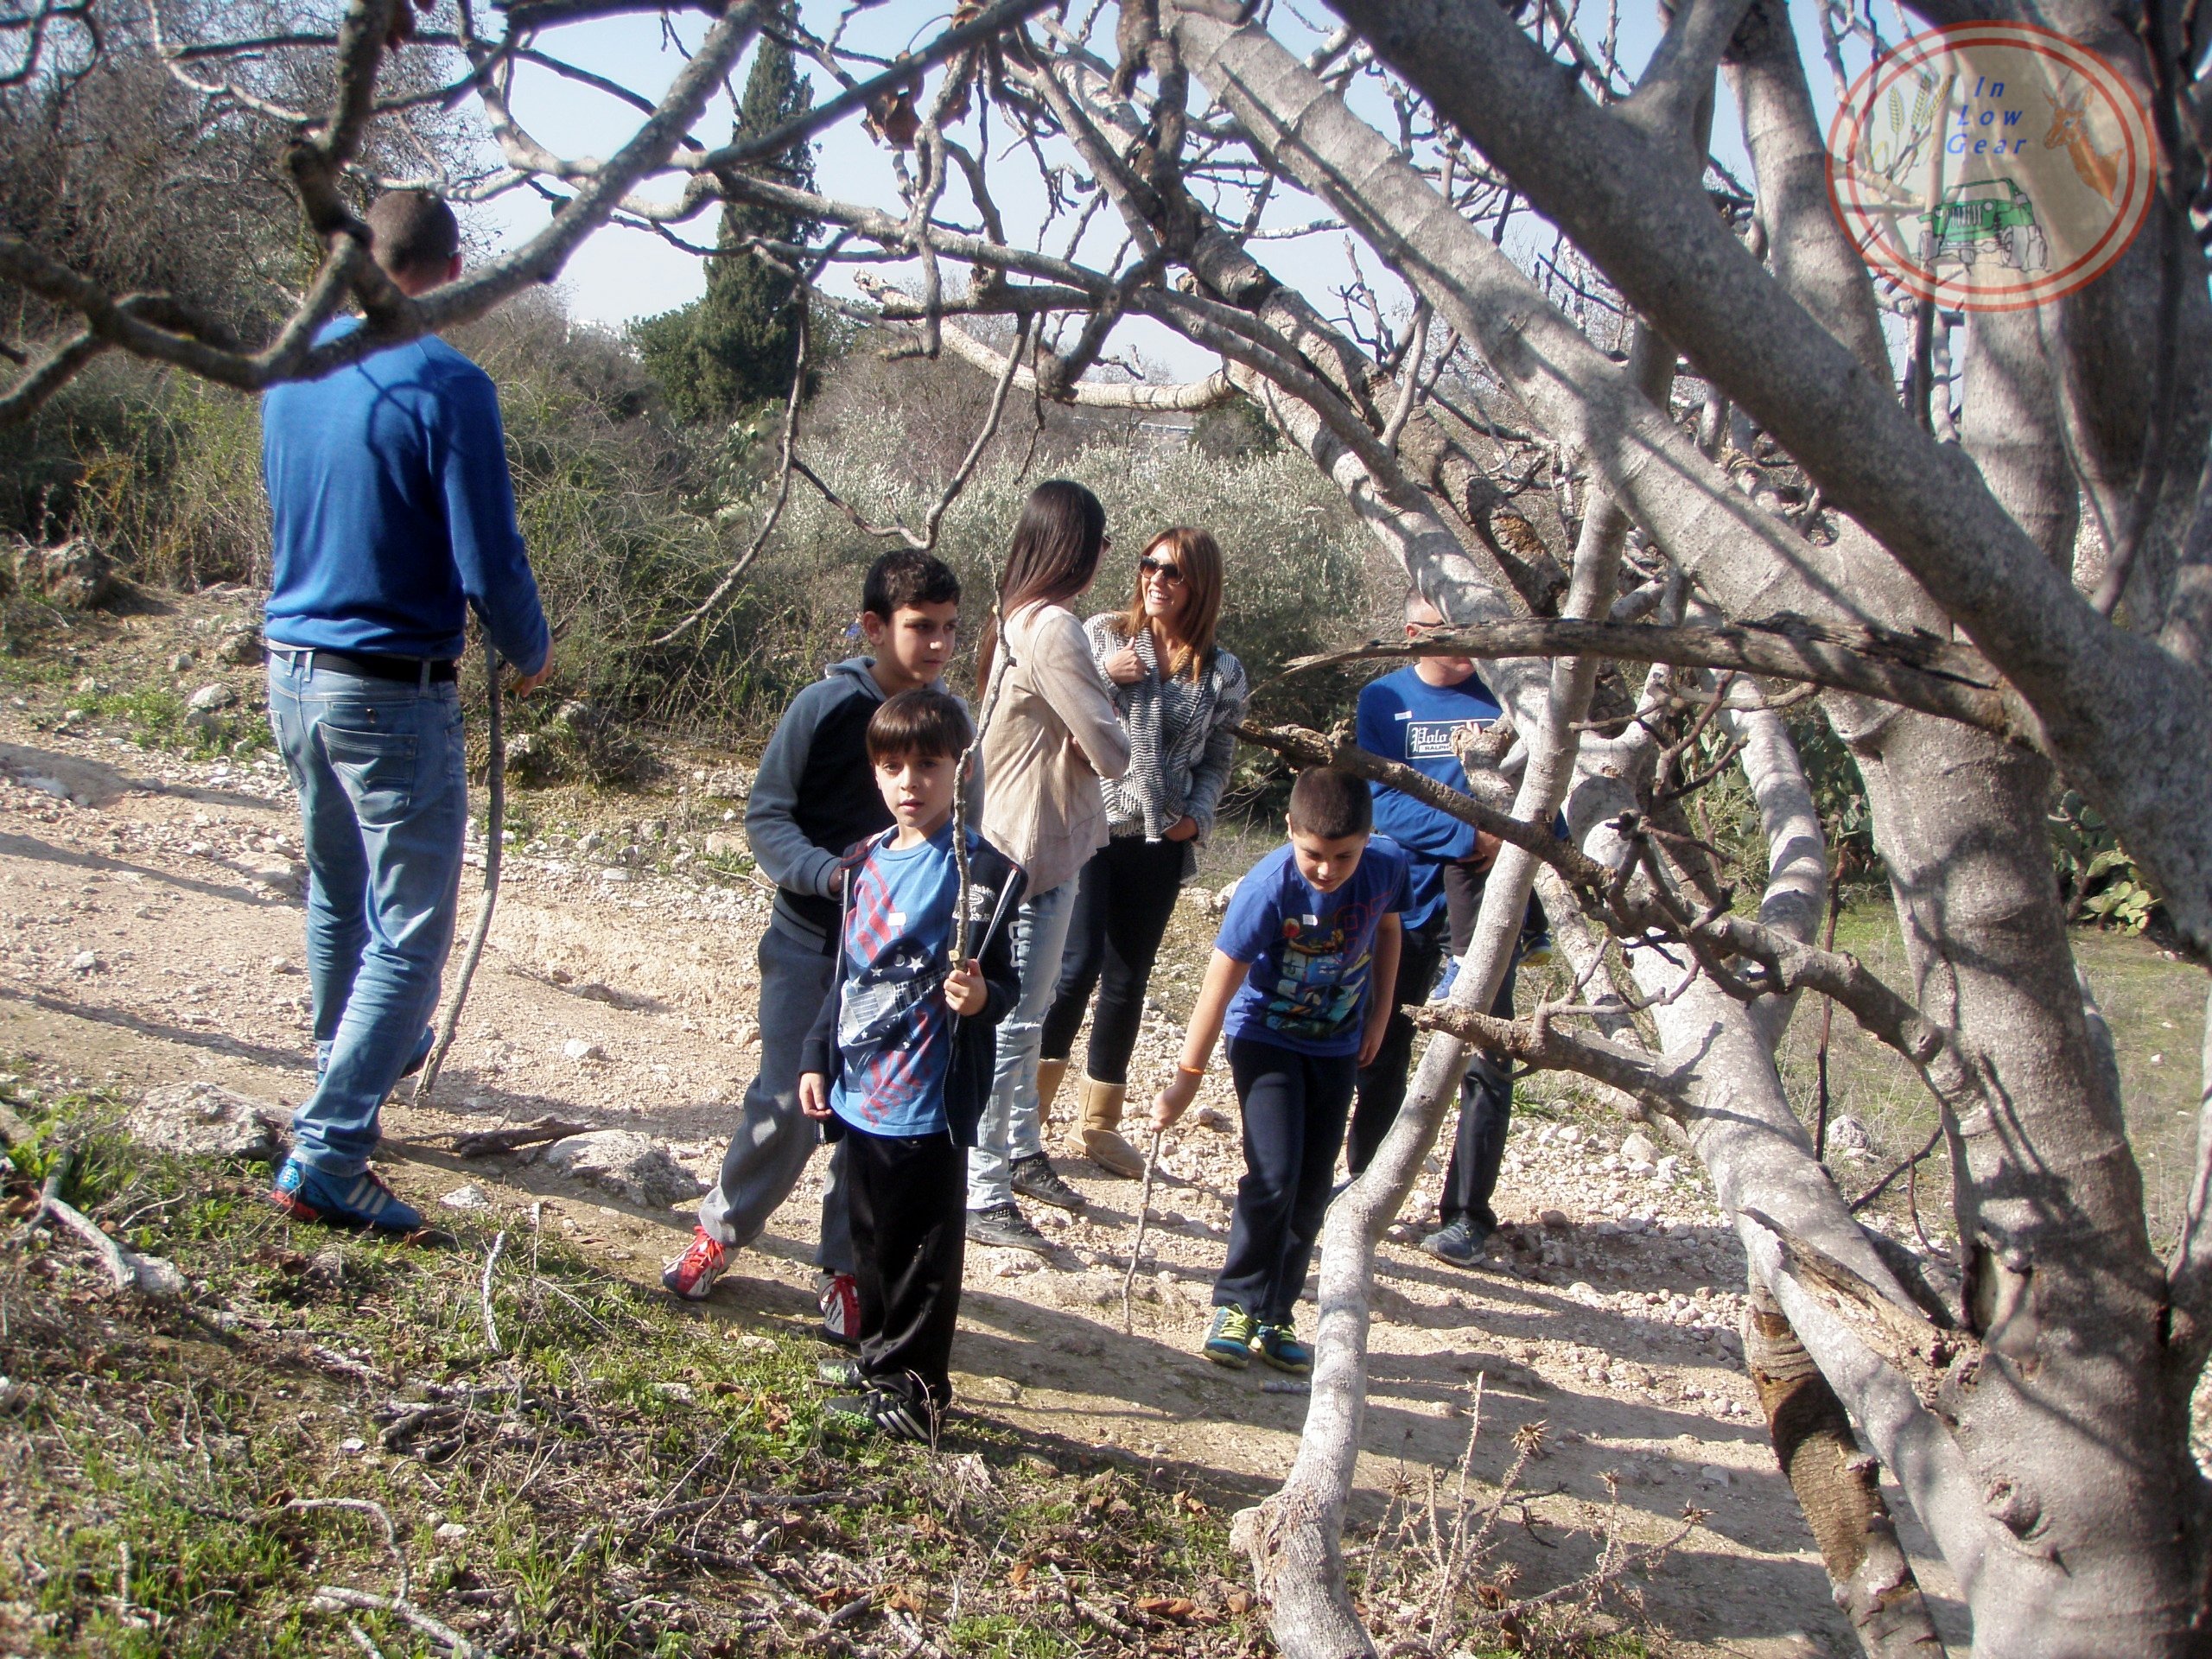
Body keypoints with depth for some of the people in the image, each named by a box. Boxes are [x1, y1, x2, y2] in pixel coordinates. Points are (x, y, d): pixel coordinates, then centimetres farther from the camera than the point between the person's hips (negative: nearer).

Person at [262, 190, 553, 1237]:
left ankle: (354, 1063, 45)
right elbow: (489, 566, -17)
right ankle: (325, 1157, -3)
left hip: (292, 668, 8)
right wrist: (532, 655, 1)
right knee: (409, 933, 0)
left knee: (337, 897, 25)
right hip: (393, 691, -7)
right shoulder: (447, 388, -17)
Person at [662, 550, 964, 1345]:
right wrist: (828, 872, -25)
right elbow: (765, 817, -8)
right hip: (811, 942, -2)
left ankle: (846, 1268, 20)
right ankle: (720, 1230, 21)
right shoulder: (827, 707, -9)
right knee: (788, 1104, -3)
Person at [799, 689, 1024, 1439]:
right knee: (871, 1242, 18)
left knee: (923, 1250, 4)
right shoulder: (866, 862, 9)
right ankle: (879, 1370, 33)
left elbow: (1002, 985, -11)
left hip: (929, 1101, -7)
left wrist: (980, 997, -32)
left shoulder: (979, 870, -12)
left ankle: (913, 1388, 16)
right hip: (858, 1092, 7)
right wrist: (818, 1057, 14)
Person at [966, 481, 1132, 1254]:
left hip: (1033, 840, 10)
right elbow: (1111, 753, -21)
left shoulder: (1017, 619, 10)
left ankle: (1020, 1152, 35)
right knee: (1014, 1022, -3)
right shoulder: (1053, 629, -21)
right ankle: (983, 1196, 4)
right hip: (1035, 847, -10)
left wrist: (1088, 730, -10)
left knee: (1024, 1012, 21)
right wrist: (1107, 735, 0)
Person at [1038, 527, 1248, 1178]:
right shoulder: (1102, 634, 0)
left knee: (1127, 982, 9)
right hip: (1089, 828, -3)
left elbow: (1216, 761, 12)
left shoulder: (1221, 673, 6)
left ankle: (1098, 1123, 22)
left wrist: (1198, 814, -5)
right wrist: (1102, 675, -15)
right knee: (1077, 966, -10)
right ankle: (1026, 1107, 6)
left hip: (1160, 844, 3)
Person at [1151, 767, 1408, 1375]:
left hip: (1336, 1045, 4)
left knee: (1311, 1190, 4)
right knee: (1273, 1178, -15)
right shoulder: (1268, 887, -28)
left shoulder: (1388, 865, -17)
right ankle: (1236, 1306, 2)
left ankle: (1275, 1317, 16)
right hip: (1266, 1037, -4)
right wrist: (1187, 1079, -18)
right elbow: (1221, 982, -22)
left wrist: (1379, 1015, 8)